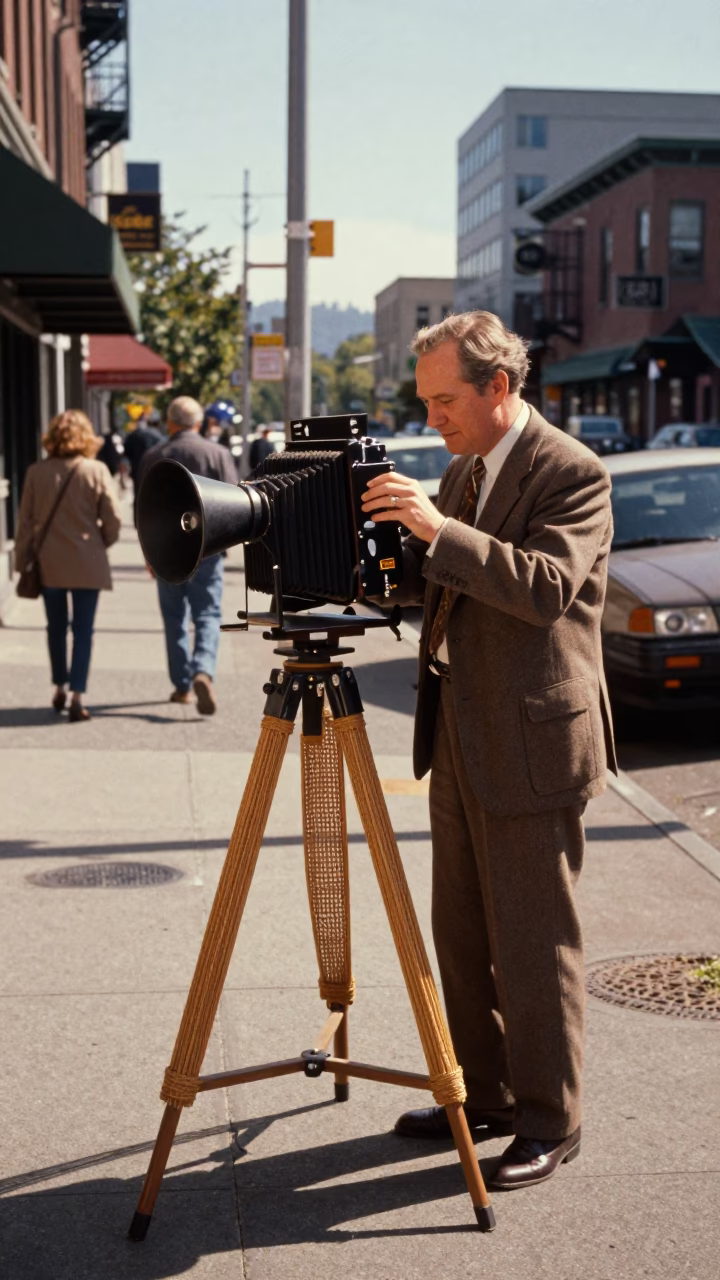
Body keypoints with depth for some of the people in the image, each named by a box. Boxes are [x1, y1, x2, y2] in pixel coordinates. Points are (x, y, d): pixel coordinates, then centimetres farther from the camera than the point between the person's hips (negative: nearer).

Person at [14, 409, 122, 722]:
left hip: (49, 564, 2)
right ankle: (77, 697, -3)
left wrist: (23, 559, 9)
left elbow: (25, 521, 0)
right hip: (87, 564, -2)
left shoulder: (36, 472, -4)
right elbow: (113, 519, -7)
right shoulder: (96, 471, -9)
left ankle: (60, 689, 28)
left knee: (56, 627, 17)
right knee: (83, 631, 3)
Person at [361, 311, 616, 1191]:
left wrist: (440, 531, -32)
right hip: (459, 740, 9)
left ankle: (550, 1122, 14)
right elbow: (431, 583, 17)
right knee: (461, 935, 16)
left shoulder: (572, 473, -13)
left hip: (532, 744, -9)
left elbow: (547, 587, -26)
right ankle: (484, 1095, 30)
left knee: (533, 945, 0)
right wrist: (385, 537, -2)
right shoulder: (462, 471, 13)